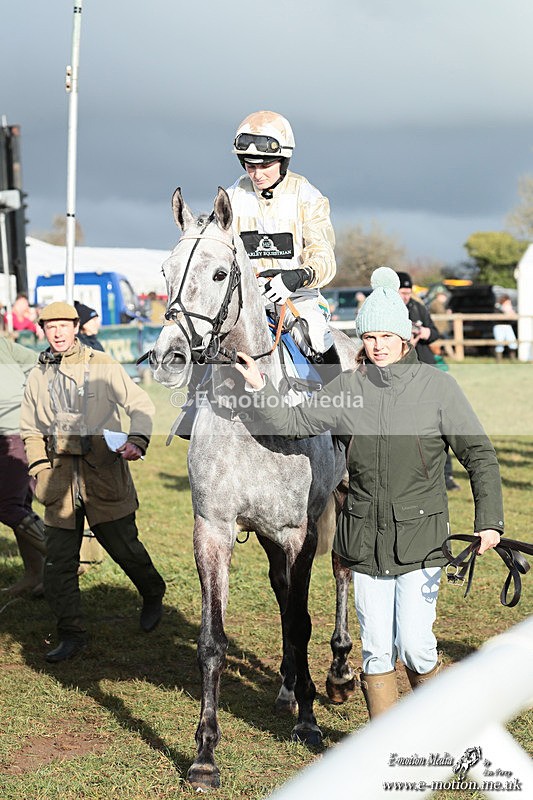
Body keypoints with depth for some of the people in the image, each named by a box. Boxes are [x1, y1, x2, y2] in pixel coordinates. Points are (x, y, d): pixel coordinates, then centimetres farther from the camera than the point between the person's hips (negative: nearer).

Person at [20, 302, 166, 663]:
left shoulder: (102, 365, 0)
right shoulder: (37, 377, 10)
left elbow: (141, 404, -1)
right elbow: (31, 431, 19)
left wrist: (137, 441, -17)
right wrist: (39, 468, 6)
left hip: (104, 473, -3)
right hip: (60, 476, 3)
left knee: (124, 546, 5)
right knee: (58, 562, 0)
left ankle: (153, 595, 35)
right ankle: (72, 633, 12)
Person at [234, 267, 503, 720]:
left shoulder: (437, 387, -4)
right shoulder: (347, 389, 3)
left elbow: (480, 454, -1)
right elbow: (291, 425, 6)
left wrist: (490, 520, -7)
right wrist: (260, 387, -8)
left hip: (421, 537, -2)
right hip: (366, 541, 3)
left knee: (414, 645, -8)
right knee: (377, 650, 6)